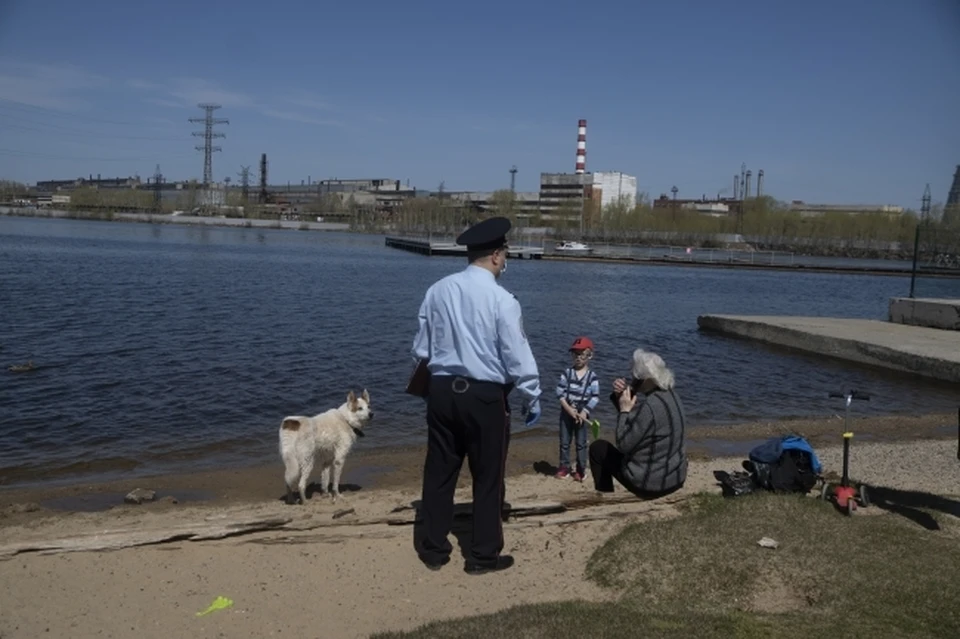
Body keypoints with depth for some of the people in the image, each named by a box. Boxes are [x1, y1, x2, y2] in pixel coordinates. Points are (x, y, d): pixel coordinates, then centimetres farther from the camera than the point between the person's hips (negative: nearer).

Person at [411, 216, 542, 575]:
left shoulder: (437, 291, 2)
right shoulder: (501, 300, -13)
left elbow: (421, 348, 9)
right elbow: (518, 357, -11)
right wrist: (532, 399, 2)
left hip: (442, 390, 5)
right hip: (485, 396, -4)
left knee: (439, 472, 14)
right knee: (488, 477, 9)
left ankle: (434, 550, 25)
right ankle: (484, 555, 19)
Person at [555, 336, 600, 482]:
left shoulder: (592, 376, -8)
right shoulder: (567, 373, -3)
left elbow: (595, 397, -10)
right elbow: (560, 392, -7)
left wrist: (584, 412, -17)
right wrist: (568, 408, -17)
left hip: (582, 414, -2)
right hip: (566, 412, 2)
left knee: (581, 443, 7)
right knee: (564, 442, 8)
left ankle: (580, 469, 17)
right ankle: (564, 467, 19)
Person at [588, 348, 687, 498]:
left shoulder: (648, 407, -26)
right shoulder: (669, 395, 2)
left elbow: (623, 445, -20)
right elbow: (635, 419, 13)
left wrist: (624, 410, -14)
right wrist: (621, 395, -2)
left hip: (650, 485, -8)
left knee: (598, 448, 7)